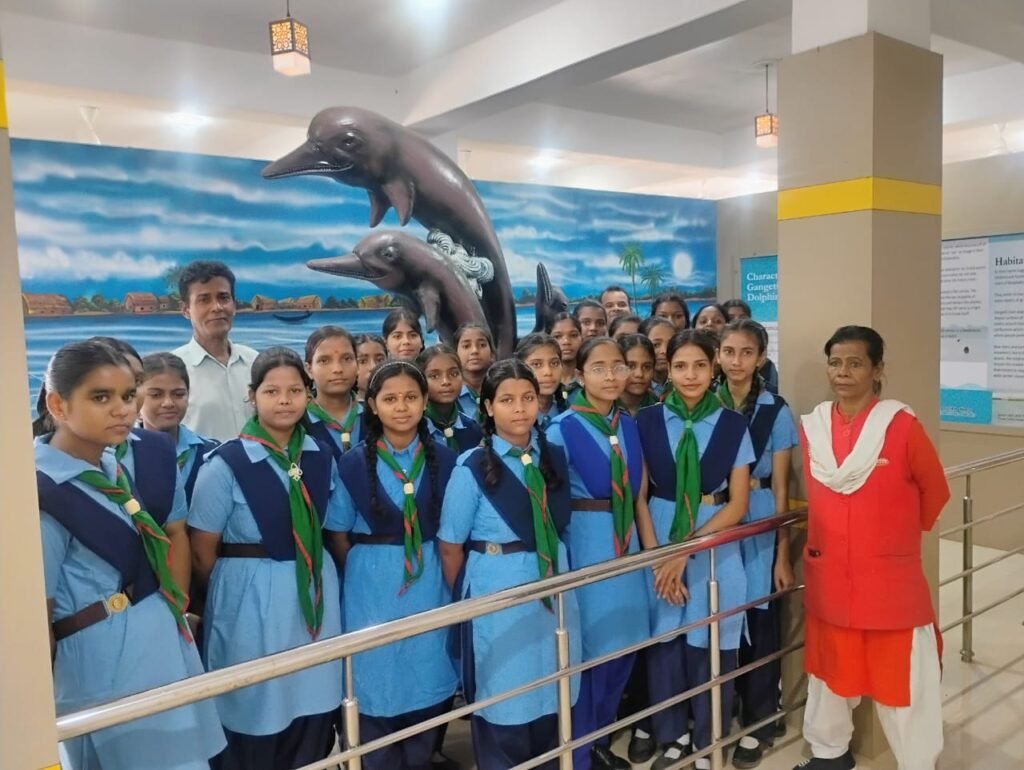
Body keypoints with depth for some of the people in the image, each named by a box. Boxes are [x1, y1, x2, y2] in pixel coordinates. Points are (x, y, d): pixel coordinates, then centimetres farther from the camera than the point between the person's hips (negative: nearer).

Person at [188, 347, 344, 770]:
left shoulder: (322, 457, 3)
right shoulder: (225, 464, -12)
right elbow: (203, 551, -6)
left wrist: (321, 581, 12)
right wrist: (234, 590, 3)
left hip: (317, 594, 4)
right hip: (250, 601, -4)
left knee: (314, 718, 15)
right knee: (255, 716, 10)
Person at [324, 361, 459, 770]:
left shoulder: (444, 460, -2)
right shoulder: (353, 464, -4)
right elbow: (337, 535, 3)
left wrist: (450, 583, 3)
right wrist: (363, 575, 4)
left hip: (430, 585, 1)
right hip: (372, 588, -1)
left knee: (428, 686, 10)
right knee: (377, 690, 8)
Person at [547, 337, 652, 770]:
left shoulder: (629, 425, 7)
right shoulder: (562, 429, -10)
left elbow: (640, 496, 8)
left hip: (627, 548, 6)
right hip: (584, 547, -5)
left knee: (622, 649, 14)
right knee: (587, 653, 4)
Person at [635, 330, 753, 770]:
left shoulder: (733, 424, -3)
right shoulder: (647, 421, -1)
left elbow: (738, 503, -4)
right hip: (659, 545, 1)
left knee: (710, 647, 7)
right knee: (663, 644, 7)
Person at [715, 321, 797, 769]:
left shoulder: (775, 411, -3)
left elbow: (780, 488, -3)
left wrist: (783, 555, -4)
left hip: (759, 524, -2)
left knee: (758, 621, 4)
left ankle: (757, 724, 22)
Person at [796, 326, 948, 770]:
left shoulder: (902, 425, -11)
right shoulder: (811, 426, 0)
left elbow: (935, 493, 2)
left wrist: (900, 536, 11)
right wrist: (835, 536, 11)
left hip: (891, 578, -4)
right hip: (828, 577, 4)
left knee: (902, 678, 6)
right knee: (830, 668, 19)